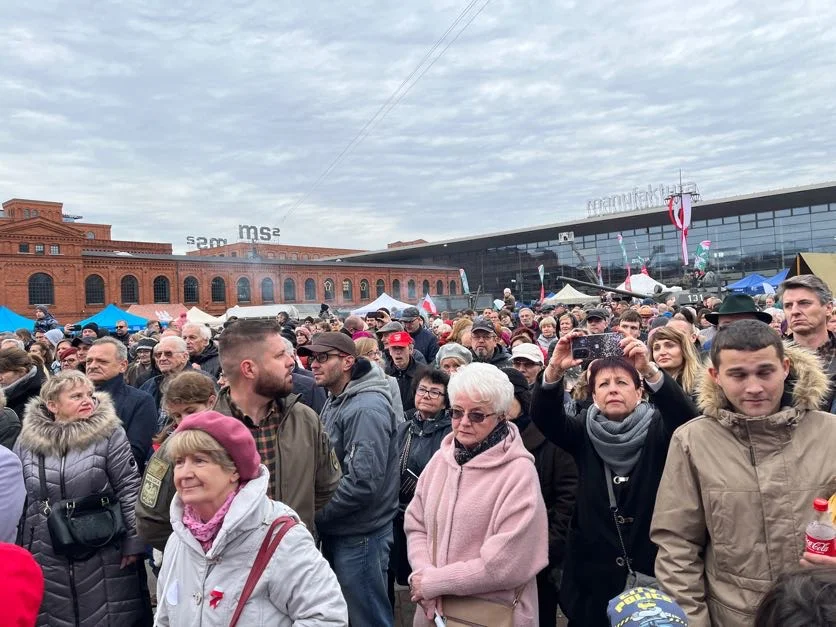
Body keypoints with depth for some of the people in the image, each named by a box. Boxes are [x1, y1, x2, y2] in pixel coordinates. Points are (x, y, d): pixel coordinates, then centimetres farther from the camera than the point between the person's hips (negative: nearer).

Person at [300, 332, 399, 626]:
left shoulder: (367, 409, -23)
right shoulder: (334, 401, 8)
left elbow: (363, 481, -29)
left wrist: (314, 514, -18)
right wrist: (321, 517, 4)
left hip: (360, 535, -9)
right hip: (336, 531, 9)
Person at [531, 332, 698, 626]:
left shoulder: (658, 430, -3)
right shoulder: (584, 432, 1)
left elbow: (687, 417, -23)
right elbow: (544, 416, -15)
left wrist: (650, 370, -37)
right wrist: (555, 370, -33)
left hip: (652, 568, -1)